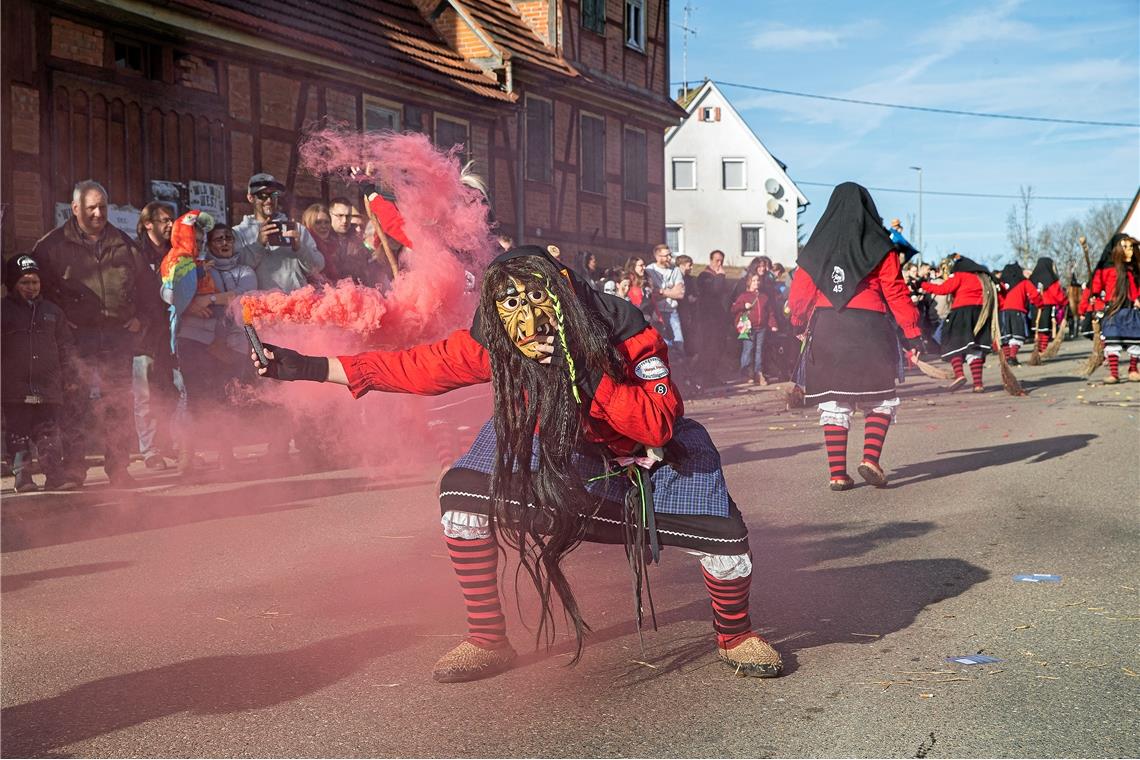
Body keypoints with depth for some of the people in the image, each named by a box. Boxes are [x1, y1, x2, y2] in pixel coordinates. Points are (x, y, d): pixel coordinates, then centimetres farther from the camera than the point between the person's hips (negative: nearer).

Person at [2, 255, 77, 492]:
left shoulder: (52, 311, 14)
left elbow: (66, 347, 16)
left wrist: (69, 378, 11)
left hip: (48, 388, 2)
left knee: (49, 436, 2)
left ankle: (55, 476, 3)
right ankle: (23, 477, 8)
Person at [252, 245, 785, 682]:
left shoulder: (622, 331, -32)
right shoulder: (490, 345, -23)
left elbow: (660, 426, -34)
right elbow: (413, 368, -17)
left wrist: (587, 377, -45)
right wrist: (305, 367, -21)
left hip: (638, 453, -2)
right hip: (549, 453, 3)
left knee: (722, 532, -23)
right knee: (462, 491, -18)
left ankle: (734, 635, 12)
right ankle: (488, 642, -1)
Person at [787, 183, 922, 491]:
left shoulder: (817, 246, 7)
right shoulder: (879, 246, 0)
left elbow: (799, 293, 7)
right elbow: (895, 292, -4)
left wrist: (799, 326, 23)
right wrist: (912, 333, -1)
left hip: (825, 329, 2)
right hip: (869, 326, -2)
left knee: (834, 403, 8)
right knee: (881, 400, 11)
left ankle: (838, 473, 5)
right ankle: (870, 459, -6)